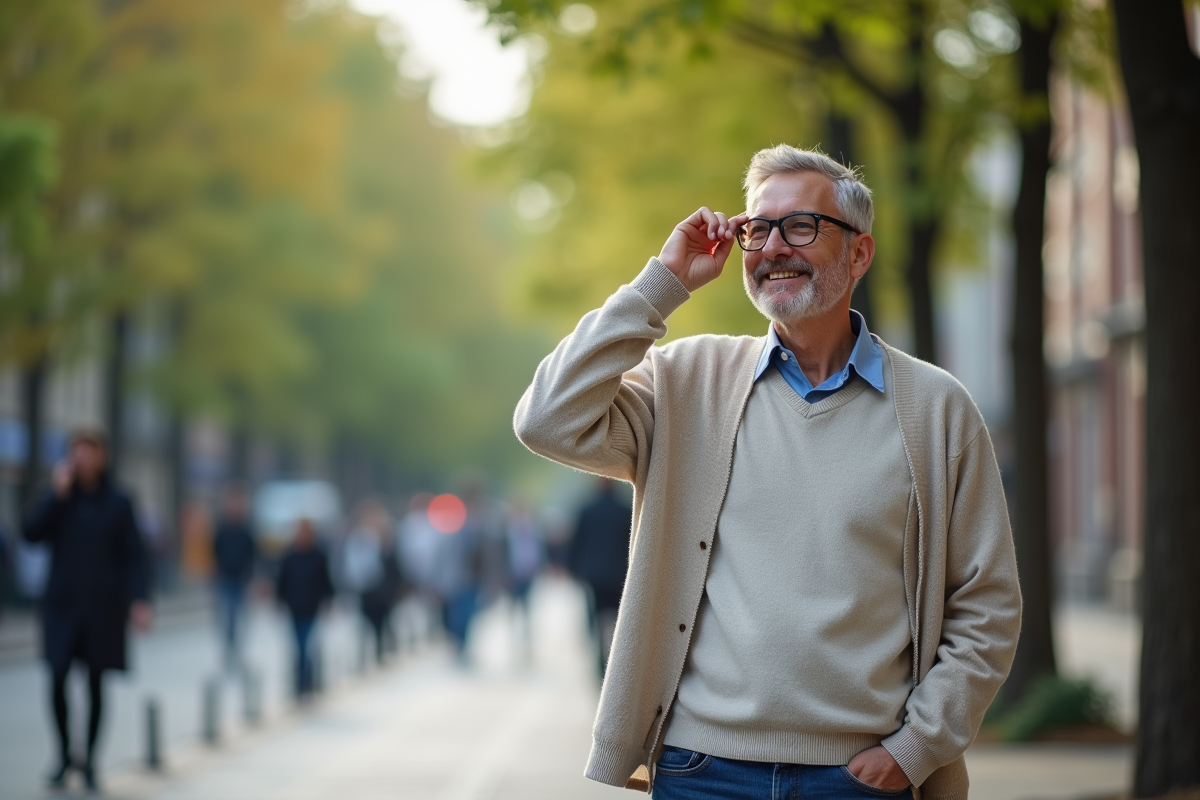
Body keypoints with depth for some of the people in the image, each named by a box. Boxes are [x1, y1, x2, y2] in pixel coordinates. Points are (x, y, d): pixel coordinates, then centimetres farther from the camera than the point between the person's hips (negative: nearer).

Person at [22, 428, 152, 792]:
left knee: (96, 682, 3)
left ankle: (89, 759, 14)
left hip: (103, 607, 0)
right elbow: (32, 531, -9)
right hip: (62, 603, 1)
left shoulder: (118, 503, 2)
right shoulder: (58, 498, 5)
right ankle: (65, 755, 9)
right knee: (58, 680, -8)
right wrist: (58, 494, -14)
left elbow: (134, 555, 1)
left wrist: (139, 600, -10)